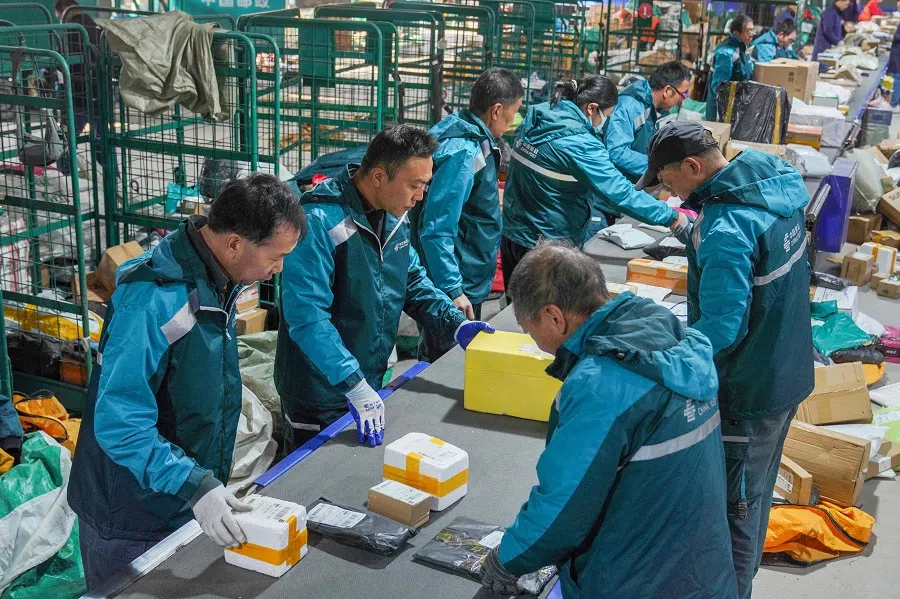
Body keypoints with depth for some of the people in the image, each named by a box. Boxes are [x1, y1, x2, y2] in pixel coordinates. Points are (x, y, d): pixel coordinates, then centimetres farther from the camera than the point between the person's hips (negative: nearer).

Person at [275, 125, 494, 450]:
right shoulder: (320, 222, -26)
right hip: (321, 395, -8)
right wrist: (354, 386, -34)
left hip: (371, 384, 8)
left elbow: (412, 280, 13)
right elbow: (307, 315, -31)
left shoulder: (394, 215, 1)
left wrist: (456, 325, -3)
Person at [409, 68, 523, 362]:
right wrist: (453, 290, -25)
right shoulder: (463, 153, -23)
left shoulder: (469, 137, 7)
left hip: (468, 282, 10)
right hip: (461, 287, -10)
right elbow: (436, 230, -26)